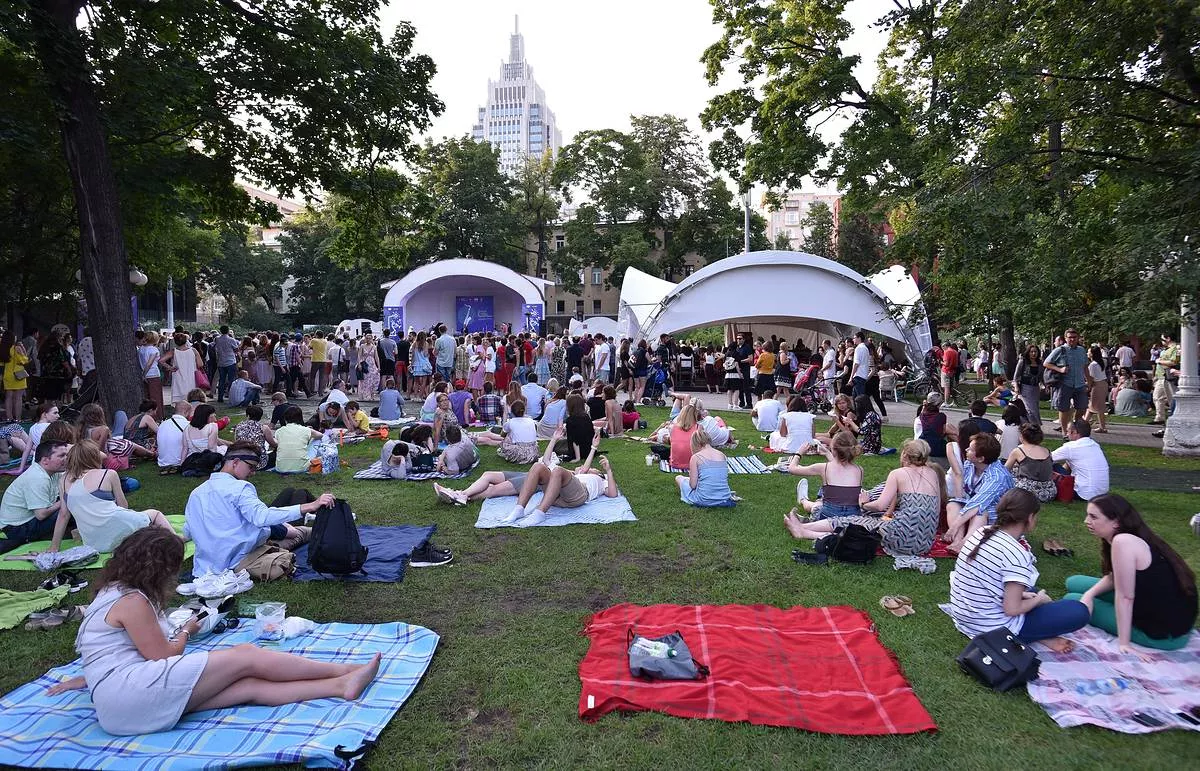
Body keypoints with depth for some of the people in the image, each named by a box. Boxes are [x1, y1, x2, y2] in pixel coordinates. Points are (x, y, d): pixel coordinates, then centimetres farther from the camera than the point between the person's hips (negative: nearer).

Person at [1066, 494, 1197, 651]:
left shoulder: (1123, 541, -25)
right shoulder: (1129, 538, 5)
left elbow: (1124, 597, -23)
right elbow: (1114, 578, 14)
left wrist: (1123, 643, -19)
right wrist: (1089, 594, -4)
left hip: (1164, 634, -9)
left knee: (1072, 600, -2)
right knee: (1074, 583, 11)